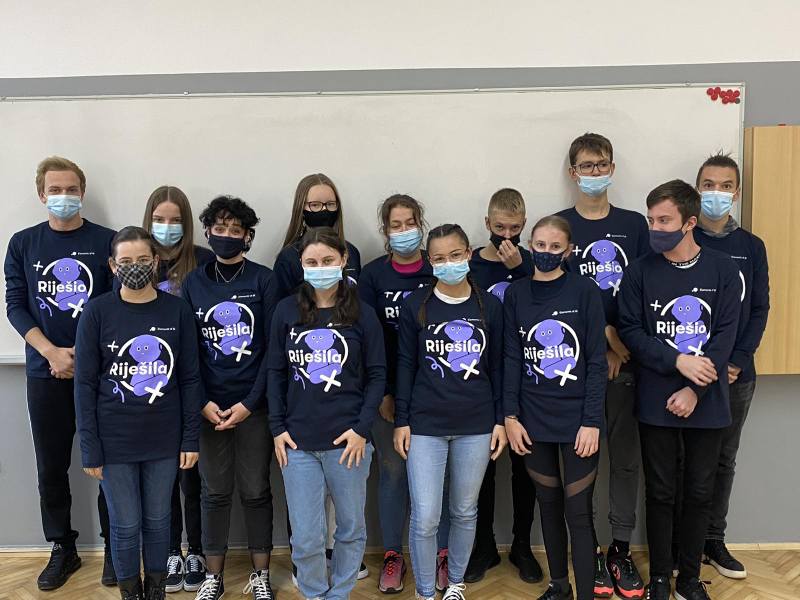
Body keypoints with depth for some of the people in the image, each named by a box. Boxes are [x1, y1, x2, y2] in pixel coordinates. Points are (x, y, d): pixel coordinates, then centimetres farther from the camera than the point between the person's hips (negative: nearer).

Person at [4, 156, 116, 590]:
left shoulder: (106, 241, -1)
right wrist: (51, 353, -10)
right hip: (45, 373, 2)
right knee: (51, 467, 9)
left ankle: (114, 547, 19)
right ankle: (62, 549, 25)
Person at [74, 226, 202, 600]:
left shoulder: (177, 310, -3)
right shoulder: (97, 311, -7)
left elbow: (189, 379, 1)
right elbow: (85, 384, -5)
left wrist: (191, 438, -1)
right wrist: (90, 448, -7)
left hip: (164, 440, 1)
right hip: (115, 441, -1)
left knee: (158, 520, 14)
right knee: (126, 525, 9)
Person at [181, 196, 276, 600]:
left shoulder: (263, 280, -2)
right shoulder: (193, 283, 5)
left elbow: (273, 347, -5)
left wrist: (250, 402, -11)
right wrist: (202, 403, -7)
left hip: (254, 405, -1)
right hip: (208, 407, 2)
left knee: (255, 491, 7)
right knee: (214, 492, 9)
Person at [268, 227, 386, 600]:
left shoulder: (362, 314, -1)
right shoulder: (286, 311, 3)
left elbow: (377, 375, 1)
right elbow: (276, 372, 7)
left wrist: (362, 428, -8)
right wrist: (278, 428, 1)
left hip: (348, 440, 0)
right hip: (298, 442, 1)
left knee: (351, 528, 12)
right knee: (305, 538, 4)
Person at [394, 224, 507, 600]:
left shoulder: (490, 306, 2)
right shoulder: (415, 305, -2)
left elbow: (497, 366, 6)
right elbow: (406, 365, 1)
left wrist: (501, 419, 4)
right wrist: (401, 421, -1)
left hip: (476, 426, 2)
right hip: (425, 426, -1)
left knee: (465, 511, 13)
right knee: (424, 517, -3)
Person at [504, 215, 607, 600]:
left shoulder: (584, 292, -6)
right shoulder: (516, 294, 3)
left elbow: (597, 361, -7)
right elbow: (512, 359, 3)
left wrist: (591, 421, -11)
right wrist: (511, 416, -2)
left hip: (576, 419, -3)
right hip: (533, 419, 3)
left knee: (578, 510, 1)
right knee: (549, 504, 15)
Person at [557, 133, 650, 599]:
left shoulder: (634, 225, 9)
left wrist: (625, 345, -5)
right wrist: (603, 336, -11)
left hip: (627, 359, 2)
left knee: (626, 456, 7)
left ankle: (622, 549, 19)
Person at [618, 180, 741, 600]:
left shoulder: (722, 270, -1)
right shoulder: (640, 272, -1)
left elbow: (725, 335, -6)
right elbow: (629, 330, -5)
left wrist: (695, 391, -14)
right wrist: (677, 361, -17)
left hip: (707, 403, 1)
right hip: (656, 403, 0)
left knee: (700, 493, 10)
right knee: (660, 493, 9)